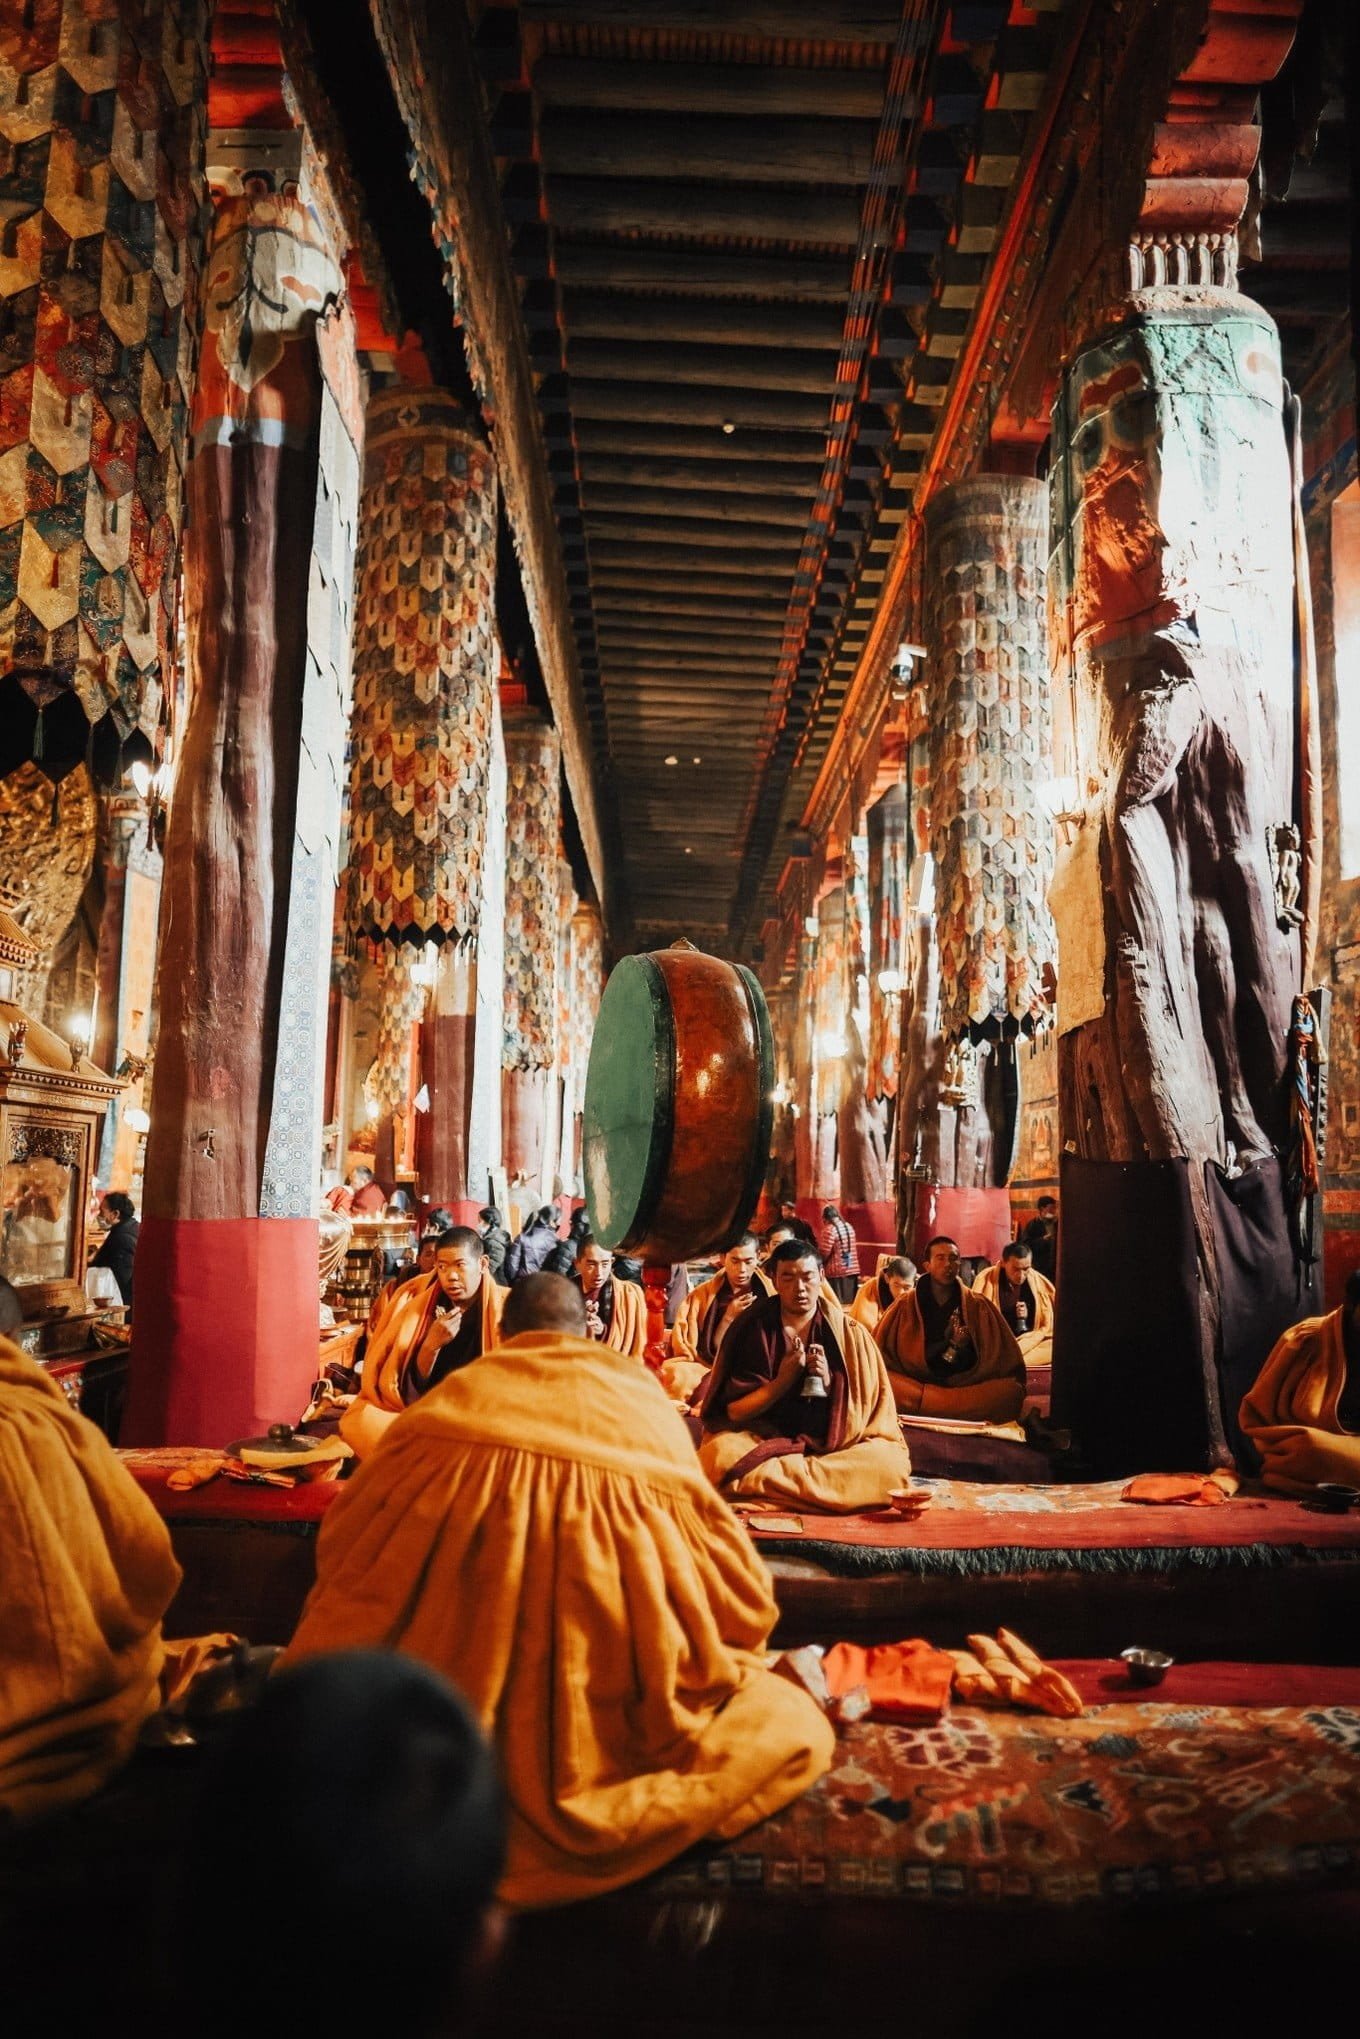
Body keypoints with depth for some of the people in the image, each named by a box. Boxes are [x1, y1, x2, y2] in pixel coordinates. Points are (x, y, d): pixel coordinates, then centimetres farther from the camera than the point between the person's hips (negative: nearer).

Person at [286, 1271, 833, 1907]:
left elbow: (346, 1549, 10)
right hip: (605, 1733, -2)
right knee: (798, 1728, 16)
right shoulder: (641, 1399, 7)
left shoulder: (454, 1393, 7)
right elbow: (735, 1593, 10)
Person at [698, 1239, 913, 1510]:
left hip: (834, 1447, 1)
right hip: (764, 1442, -1)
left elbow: (863, 1413, 5)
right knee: (719, 1454, -33)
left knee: (891, 1463, -29)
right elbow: (733, 1411, -1)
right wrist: (781, 1382, -15)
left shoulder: (849, 1334, 3)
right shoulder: (753, 1327, -1)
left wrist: (828, 1383, -13)